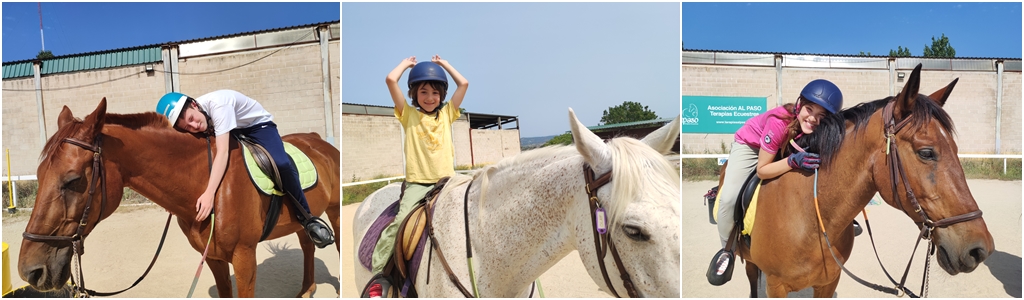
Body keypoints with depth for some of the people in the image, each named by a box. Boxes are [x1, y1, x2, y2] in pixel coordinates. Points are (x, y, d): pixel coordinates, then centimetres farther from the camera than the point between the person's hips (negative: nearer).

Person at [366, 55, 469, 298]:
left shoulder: (447, 114, 15)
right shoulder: (409, 115, 9)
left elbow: (464, 84, 10)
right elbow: (390, 80, 0)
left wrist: (443, 63, 20)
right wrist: (406, 63, 16)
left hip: (446, 180, 2)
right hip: (416, 182, -2)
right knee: (400, 223, -18)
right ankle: (378, 275, -11)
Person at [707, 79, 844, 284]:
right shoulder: (780, 121, -40)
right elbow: (761, 170, -33)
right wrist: (793, 161, -47)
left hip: (784, 148, 5)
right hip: (750, 145, -5)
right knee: (729, 197, -22)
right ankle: (727, 250, 1)